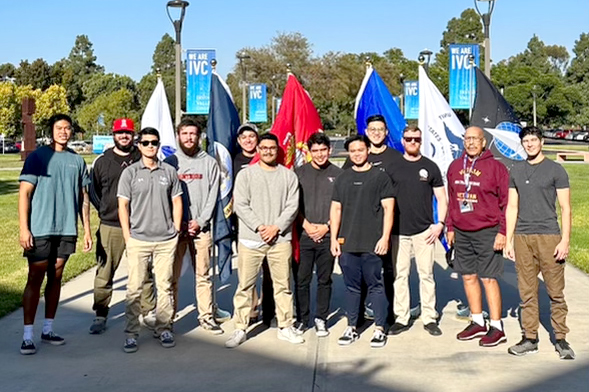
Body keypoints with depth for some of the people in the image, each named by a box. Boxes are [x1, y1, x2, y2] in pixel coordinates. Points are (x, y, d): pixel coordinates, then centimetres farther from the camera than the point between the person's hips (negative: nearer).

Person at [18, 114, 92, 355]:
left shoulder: (77, 160, 8)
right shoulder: (38, 157, -3)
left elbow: (83, 197, 13)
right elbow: (24, 193, -6)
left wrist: (87, 230, 9)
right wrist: (24, 229, -13)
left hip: (67, 229, 4)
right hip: (40, 230, -4)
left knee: (55, 279, 11)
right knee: (35, 280, -2)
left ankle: (48, 330, 21)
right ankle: (28, 336, 1)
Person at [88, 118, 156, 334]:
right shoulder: (102, 161, 8)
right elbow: (92, 190, 17)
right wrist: (104, 211, 9)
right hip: (109, 227, 0)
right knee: (104, 272, 2)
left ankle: (148, 312, 19)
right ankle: (100, 315, 12)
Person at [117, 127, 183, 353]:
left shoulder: (169, 172, 8)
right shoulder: (130, 173, 3)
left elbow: (177, 202, 13)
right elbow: (123, 207, 2)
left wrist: (176, 231, 6)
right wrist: (127, 237, -3)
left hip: (166, 240, 2)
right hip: (138, 239, -2)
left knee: (165, 286, 7)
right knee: (134, 288, -2)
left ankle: (163, 329, 19)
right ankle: (131, 333, 6)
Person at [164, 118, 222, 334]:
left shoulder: (210, 163, 7)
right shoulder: (170, 162, 5)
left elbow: (212, 196, 3)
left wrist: (200, 221, -7)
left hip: (201, 227, 1)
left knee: (204, 275, 5)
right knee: (171, 275, 3)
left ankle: (206, 316, 12)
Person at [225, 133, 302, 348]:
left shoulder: (288, 176, 8)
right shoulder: (246, 174, 4)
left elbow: (292, 206, 2)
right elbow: (241, 205, -3)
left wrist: (276, 227, -10)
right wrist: (259, 227, -12)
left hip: (280, 239, 1)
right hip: (250, 239, -1)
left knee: (283, 285, 7)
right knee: (245, 285, 1)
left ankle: (285, 327, 18)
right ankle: (240, 329, 9)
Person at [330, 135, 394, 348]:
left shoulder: (380, 177, 2)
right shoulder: (342, 179, 13)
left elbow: (388, 209, -1)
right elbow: (335, 209, 14)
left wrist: (385, 237, -9)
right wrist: (334, 239, 7)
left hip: (372, 244, -4)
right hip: (347, 243, 4)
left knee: (375, 286, 1)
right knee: (351, 286, 10)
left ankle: (379, 329, 9)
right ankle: (351, 328, 19)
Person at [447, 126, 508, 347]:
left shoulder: (495, 167, -6)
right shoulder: (455, 167, 9)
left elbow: (506, 202, -7)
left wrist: (502, 232, -12)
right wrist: (450, 227, 13)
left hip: (487, 233, -6)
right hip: (461, 233, 6)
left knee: (488, 279, -3)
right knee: (468, 277, 11)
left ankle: (496, 328, 6)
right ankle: (478, 323, 24)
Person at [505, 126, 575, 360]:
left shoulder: (555, 170, 1)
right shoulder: (516, 171, 12)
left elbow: (565, 208, 0)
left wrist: (565, 240, -8)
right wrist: (508, 240, 10)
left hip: (549, 236, -3)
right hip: (522, 237, 3)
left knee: (555, 291, -1)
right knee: (527, 292, 7)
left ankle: (560, 339, 9)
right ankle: (530, 338, 14)